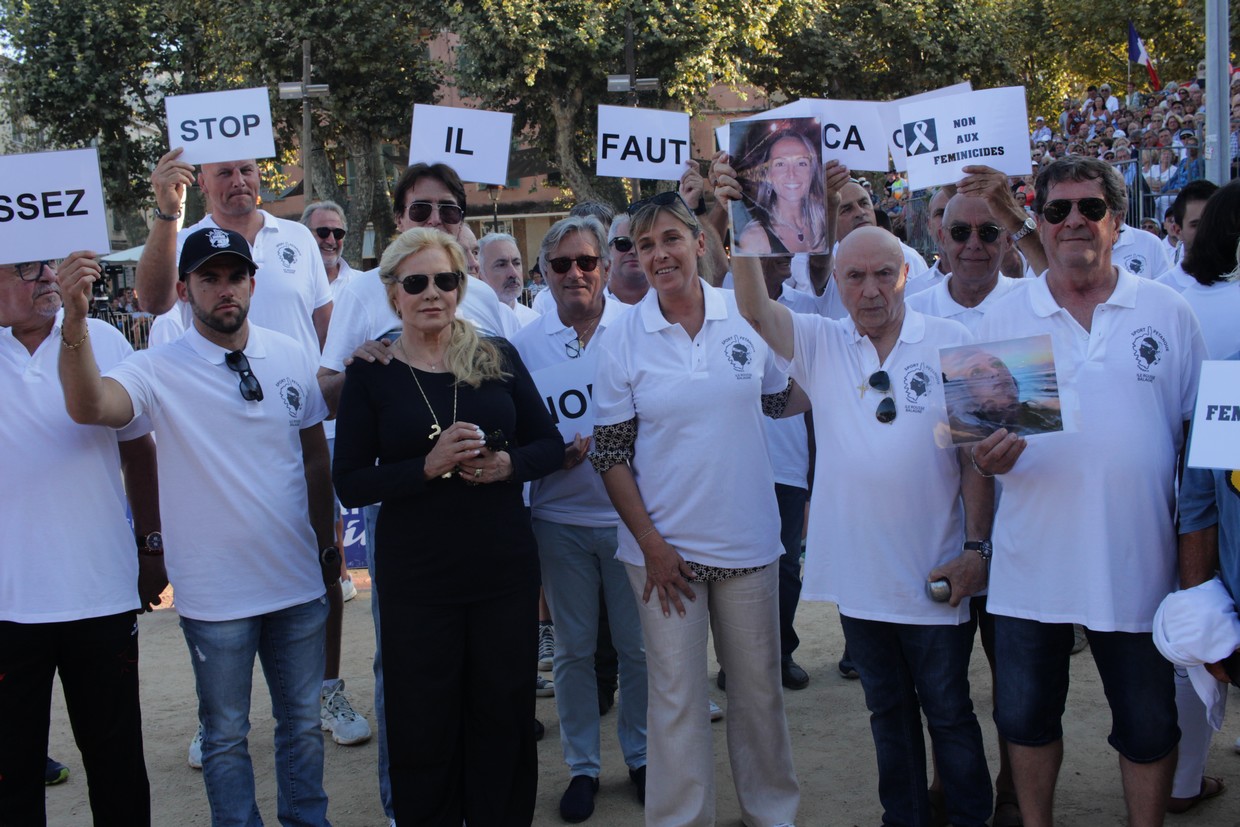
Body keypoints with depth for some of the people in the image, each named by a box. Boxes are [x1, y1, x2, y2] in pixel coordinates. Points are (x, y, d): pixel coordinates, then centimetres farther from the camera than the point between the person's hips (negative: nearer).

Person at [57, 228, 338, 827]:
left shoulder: (291, 357, 0)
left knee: (302, 722, 18)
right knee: (225, 733, 12)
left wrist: (328, 544, 12)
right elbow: (87, 407, -31)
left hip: (298, 581, 3)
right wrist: (75, 322, -45)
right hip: (215, 594, -3)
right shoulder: (159, 371, -11)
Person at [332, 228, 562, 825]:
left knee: (504, 717, 10)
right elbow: (350, 483, -6)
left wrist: (508, 463, -14)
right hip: (416, 579, -1)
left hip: (504, 568, 2)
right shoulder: (370, 373, -2)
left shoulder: (496, 357, 3)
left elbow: (550, 444, 7)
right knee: (424, 728, 7)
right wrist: (428, 466, -20)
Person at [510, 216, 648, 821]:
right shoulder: (526, 344, 3)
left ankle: (640, 755, 28)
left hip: (628, 514, -1)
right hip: (560, 517, 2)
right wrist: (552, 453, -12)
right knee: (573, 650, 11)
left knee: (637, 646, 8)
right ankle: (582, 765, 26)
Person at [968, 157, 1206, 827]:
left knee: (1149, 725, 10)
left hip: (1136, 564, -1)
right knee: (1025, 716, 12)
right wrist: (985, 458, -17)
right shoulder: (1002, 321, 3)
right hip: (1031, 564, 1)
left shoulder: (1167, 313, 2)